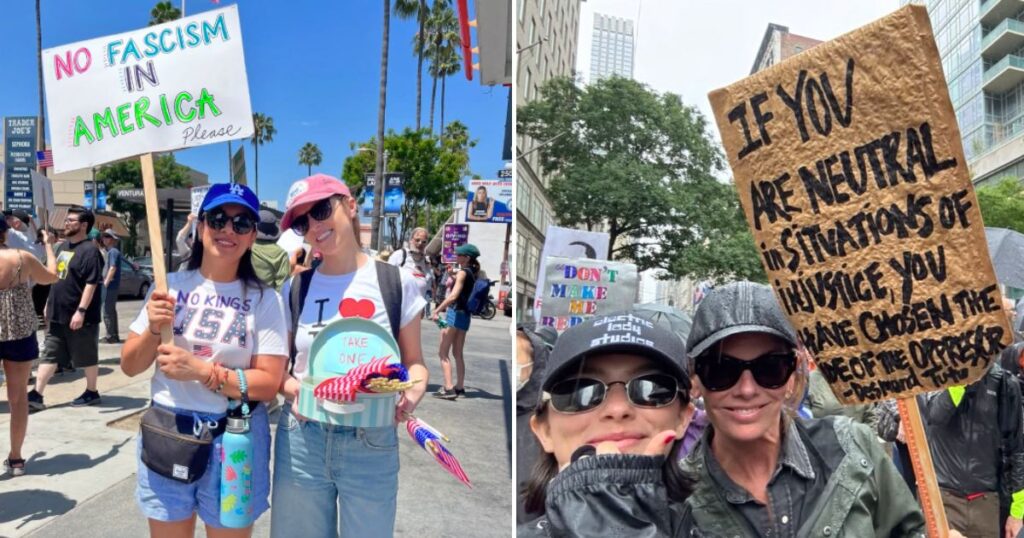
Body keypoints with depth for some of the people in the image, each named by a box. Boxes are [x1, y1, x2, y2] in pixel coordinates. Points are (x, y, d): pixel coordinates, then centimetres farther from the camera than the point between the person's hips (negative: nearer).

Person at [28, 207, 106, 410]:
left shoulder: (89, 250, -15)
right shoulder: (65, 247, 13)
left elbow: (91, 284, -21)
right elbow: (56, 278, 22)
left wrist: (81, 311, -25)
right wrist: (49, 303, 20)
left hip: (79, 317, -9)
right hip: (58, 315, 9)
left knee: (87, 357, 5)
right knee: (49, 355, 9)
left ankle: (92, 393, 18)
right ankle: (36, 395, 12)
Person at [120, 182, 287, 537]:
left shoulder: (264, 299, -6)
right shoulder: (170, 286, 0)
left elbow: (269, 384, -11)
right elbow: (129, 367, 5)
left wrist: (201, 370, -20)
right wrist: (153, 332, -14)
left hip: (235, 441, -2)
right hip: (165, 435, 2)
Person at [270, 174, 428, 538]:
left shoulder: (397, 284, -3)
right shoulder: (294, 290, 4)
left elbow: (413, 360, 4)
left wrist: (413, 392, -17)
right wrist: (292, 389, -13)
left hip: (372, 443, -2)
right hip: (301, 440, 2)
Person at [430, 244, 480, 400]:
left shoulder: (462, 273, -13)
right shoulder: (473, 273, 11)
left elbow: (453, 295, -24)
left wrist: (437, 310, -25)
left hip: (455, 313, -9)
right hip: (465, 315, 9)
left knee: (443, 352, -4)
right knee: (458, 353, 16)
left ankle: (448, 389, -11)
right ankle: (459, 387, 19)